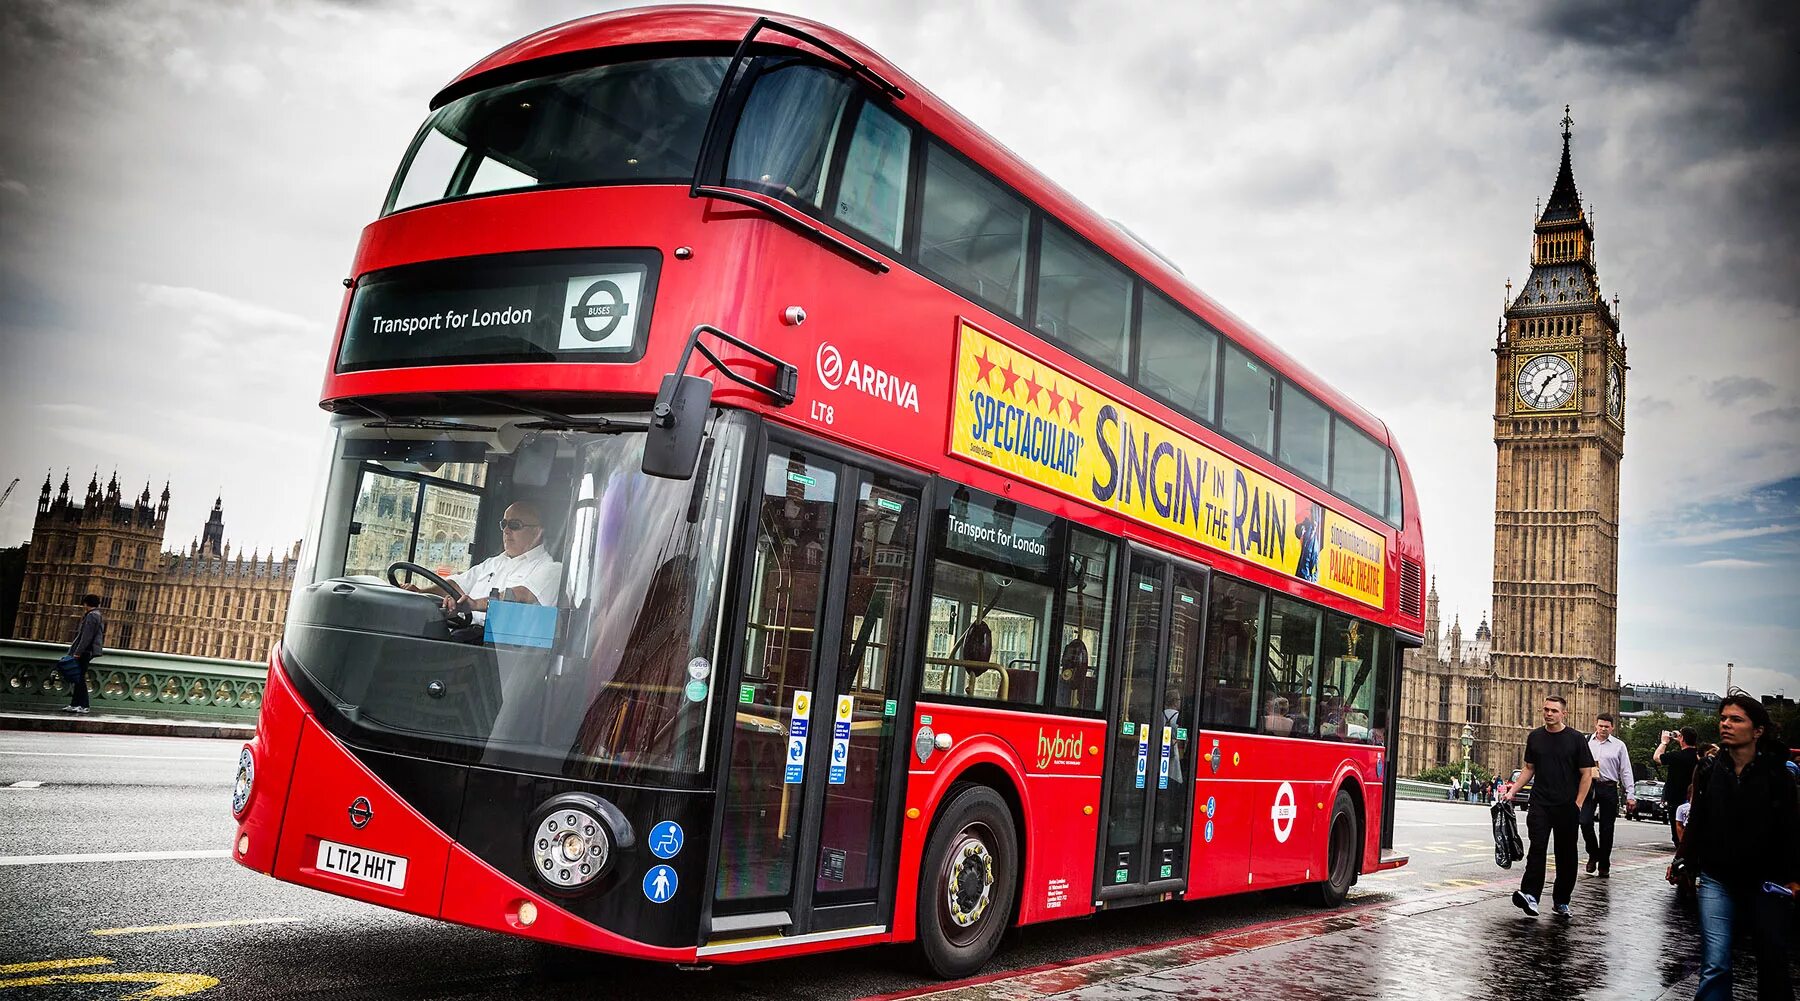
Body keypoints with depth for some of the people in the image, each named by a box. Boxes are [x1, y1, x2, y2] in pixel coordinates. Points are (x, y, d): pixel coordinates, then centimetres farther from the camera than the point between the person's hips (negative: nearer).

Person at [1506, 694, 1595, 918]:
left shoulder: (1575, 738, -1)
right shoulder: (1535, 737, 9)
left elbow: (1586, 774, 0)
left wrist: (1578, 804, -6)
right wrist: (1512, 791, 6)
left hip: (1567, 806, -1)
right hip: (1540, 804, 1)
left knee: (1566, 854, 6)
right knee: (1537, 848, -12)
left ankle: (1561, 901, 16)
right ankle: (1530, 895, -22)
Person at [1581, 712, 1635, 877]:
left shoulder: (1619, 745, 6)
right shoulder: (1586, 742, 7)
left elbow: (1626, 771, 5)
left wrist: (1630, 795, 0)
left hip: (1609, 789, 0)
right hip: (1588, 786, 0)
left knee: (1606, 829, 5)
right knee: (1585, 822, -13)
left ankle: (1604, 866, 15)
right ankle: (1593, 854, 12)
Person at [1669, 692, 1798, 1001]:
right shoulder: (1708, 774, 1)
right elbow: (1696, 825, 5)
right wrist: (1682, 862, -5)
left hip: (1765, 882, -1)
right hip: (1717, 880, 1)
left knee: (1773, 961, 9)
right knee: (1715, 965, -4)